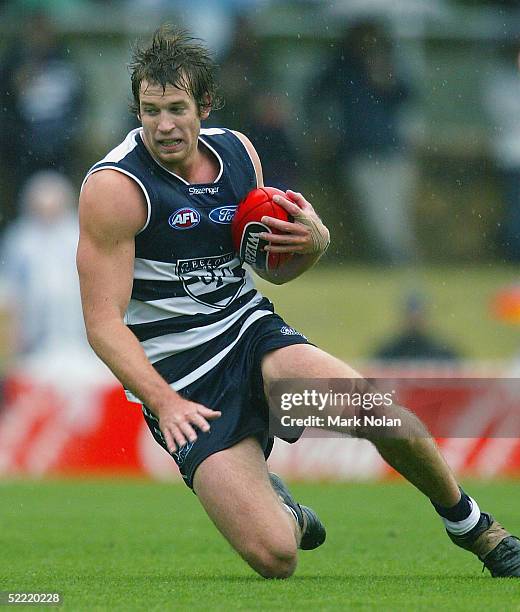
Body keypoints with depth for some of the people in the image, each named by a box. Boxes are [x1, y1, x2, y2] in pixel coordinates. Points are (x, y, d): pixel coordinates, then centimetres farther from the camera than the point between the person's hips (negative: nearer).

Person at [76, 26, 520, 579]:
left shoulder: (237, 153, 5)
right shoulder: (114, 188, -14)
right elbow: (103, 324, -15)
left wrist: (314, 242, -5)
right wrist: (164, 403, -27)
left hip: (250, 331, 5)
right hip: (177, 379, -4)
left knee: (382, 417, -24)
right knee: (275, 557, -21)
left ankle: (473, 526, 6)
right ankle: (281, 508, 18)